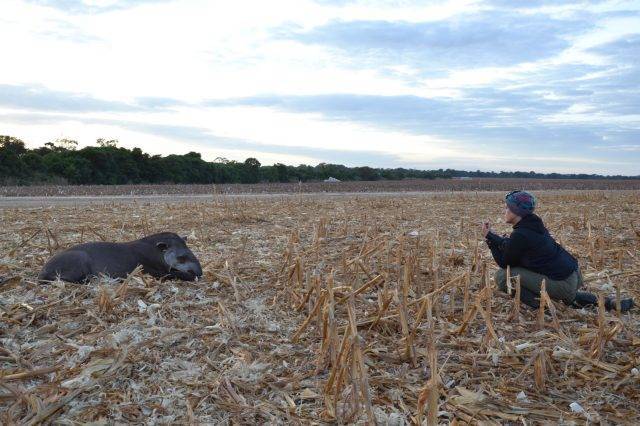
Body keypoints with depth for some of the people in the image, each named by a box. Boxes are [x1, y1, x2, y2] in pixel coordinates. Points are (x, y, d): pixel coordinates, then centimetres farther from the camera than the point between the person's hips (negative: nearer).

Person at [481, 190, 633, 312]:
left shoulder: (520, 235, -17)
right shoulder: (532, 224, 9)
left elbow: (504, 263, -5)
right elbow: (509, 246, 18)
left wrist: (489, 237, -3)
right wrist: (491, 235, 10)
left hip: (562, 284, -9)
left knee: (502, 276, -11)